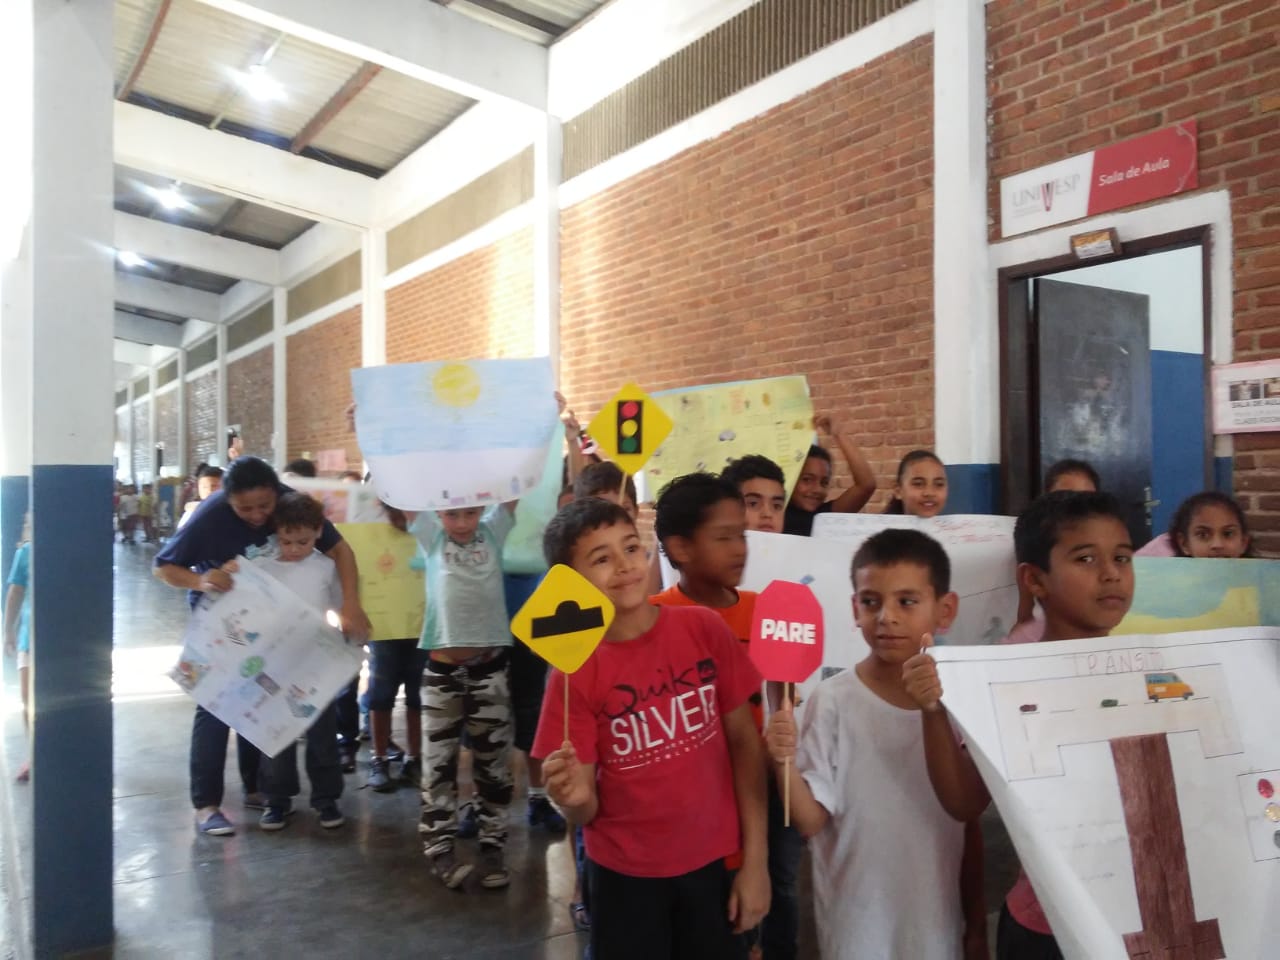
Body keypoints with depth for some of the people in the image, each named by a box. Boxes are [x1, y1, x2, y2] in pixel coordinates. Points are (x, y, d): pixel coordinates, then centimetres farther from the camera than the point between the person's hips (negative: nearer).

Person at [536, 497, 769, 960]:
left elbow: (745, 741, -3)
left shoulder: (705, 629, -10)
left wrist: (755, 860, -4)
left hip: (715, 862, 1)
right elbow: (586, 811, -8)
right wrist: (574, 796, -31)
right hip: (625, 875, -1)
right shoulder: (574, 671, -13)